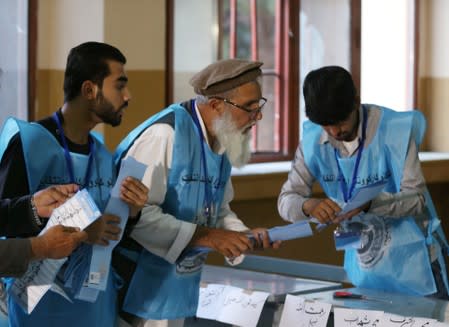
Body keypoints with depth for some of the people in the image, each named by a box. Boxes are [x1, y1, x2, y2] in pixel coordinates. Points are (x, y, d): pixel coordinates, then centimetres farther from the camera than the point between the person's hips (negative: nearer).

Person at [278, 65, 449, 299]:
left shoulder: (395, 130, -19)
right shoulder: (313, 141, -8)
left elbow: (417, 198, -18)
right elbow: (286, 201, -5)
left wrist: (370, 203, -36)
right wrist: (309, 205, -29)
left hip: (413, 261, -3)